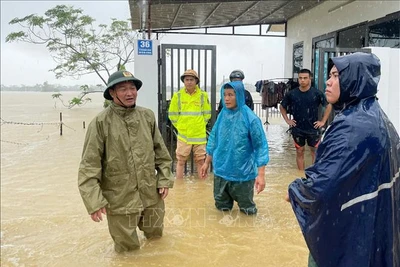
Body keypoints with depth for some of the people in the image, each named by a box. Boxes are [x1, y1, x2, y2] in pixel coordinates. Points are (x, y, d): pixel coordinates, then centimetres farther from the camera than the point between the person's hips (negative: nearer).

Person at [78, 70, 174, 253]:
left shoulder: (147, 116, 0)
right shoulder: (100, 123, -13)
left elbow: (161, 151, 8)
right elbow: (89, 165, -13)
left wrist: (165, 179, 4)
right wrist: (94, 201, -17)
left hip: (151, 195, 4)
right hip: (120, 199, -4)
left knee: (155, 235, 24)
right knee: (128, 247, 13)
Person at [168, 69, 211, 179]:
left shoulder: (203, 95, -1)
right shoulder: (178, 95, -1)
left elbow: (207, 114, 9)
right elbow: (172, 114, 5)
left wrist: (200, 125, 5)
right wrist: (181, 126, 4)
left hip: (199, 135, 1)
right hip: (183, 135, 0)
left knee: (200, 161, 10)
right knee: (181, 161, 6)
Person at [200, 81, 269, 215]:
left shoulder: (250, 118, -16)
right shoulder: (222, 115, -1)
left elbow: (261, 146, -14)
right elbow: (214, 139, 10)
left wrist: (261, 174, -19)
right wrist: (207, 162, 14)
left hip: (243, 173, -4)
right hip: (221, 171, 4)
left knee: (247, 210, 14)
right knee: (222, 207, 19)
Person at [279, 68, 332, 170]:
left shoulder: (317, 93, -8)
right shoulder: (291, 94, -6)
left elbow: (328, 106, 3)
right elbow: (282, 106, 9)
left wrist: (323, 121, -1)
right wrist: (287, 120, 2)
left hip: (313, 129, -1)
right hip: (297, 129, 1)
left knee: (315, 152, 9)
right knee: (299, 152, 11)